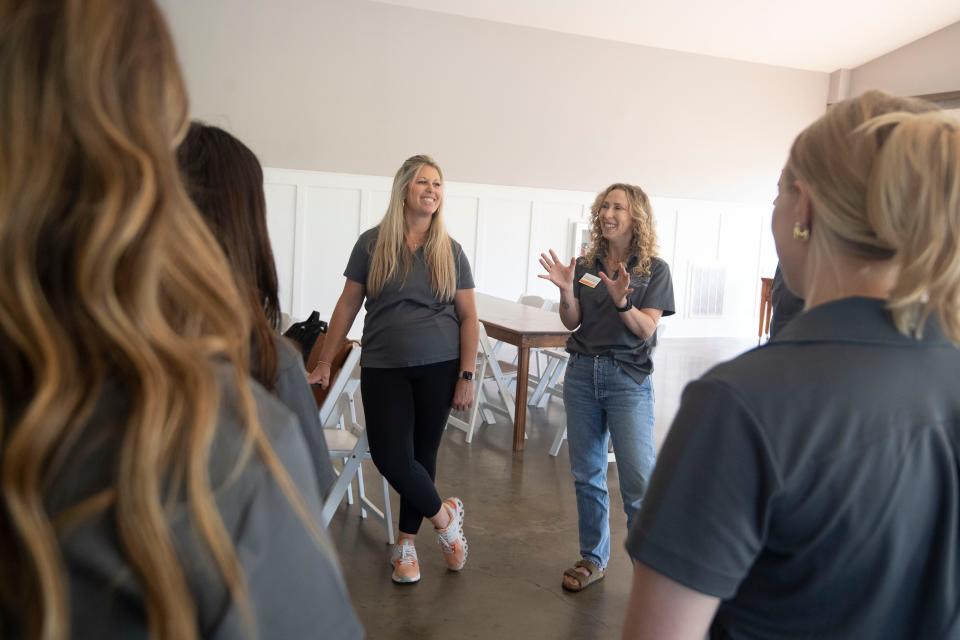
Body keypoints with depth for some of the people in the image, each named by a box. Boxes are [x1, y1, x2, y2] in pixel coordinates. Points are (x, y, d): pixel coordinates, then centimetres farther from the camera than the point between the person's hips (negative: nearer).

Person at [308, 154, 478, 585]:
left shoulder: (450, 251, 2)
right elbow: (347, 306, 4)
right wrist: (324, 363, 4)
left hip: (439, 367, 1)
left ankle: (406, 543, 28)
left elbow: (468, 317, 3)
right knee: (391, 458, -6)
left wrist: (467, 375, -4)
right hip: (383, 368, 0)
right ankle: (444, 516, 21)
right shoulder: (373, 243, 0)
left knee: (423, 453, 8)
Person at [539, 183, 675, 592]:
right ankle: (593, 558, 26)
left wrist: (621, 301, -26)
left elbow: (647, 329, -9)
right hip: (582, 373, 4)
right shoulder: (586, 265, 7)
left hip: (628, 378, -4)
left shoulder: (654, 269, -2)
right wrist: (566, 291, -15)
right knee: (586, 474, 11)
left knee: (639, 481, -7)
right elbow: (571, 322, 3)